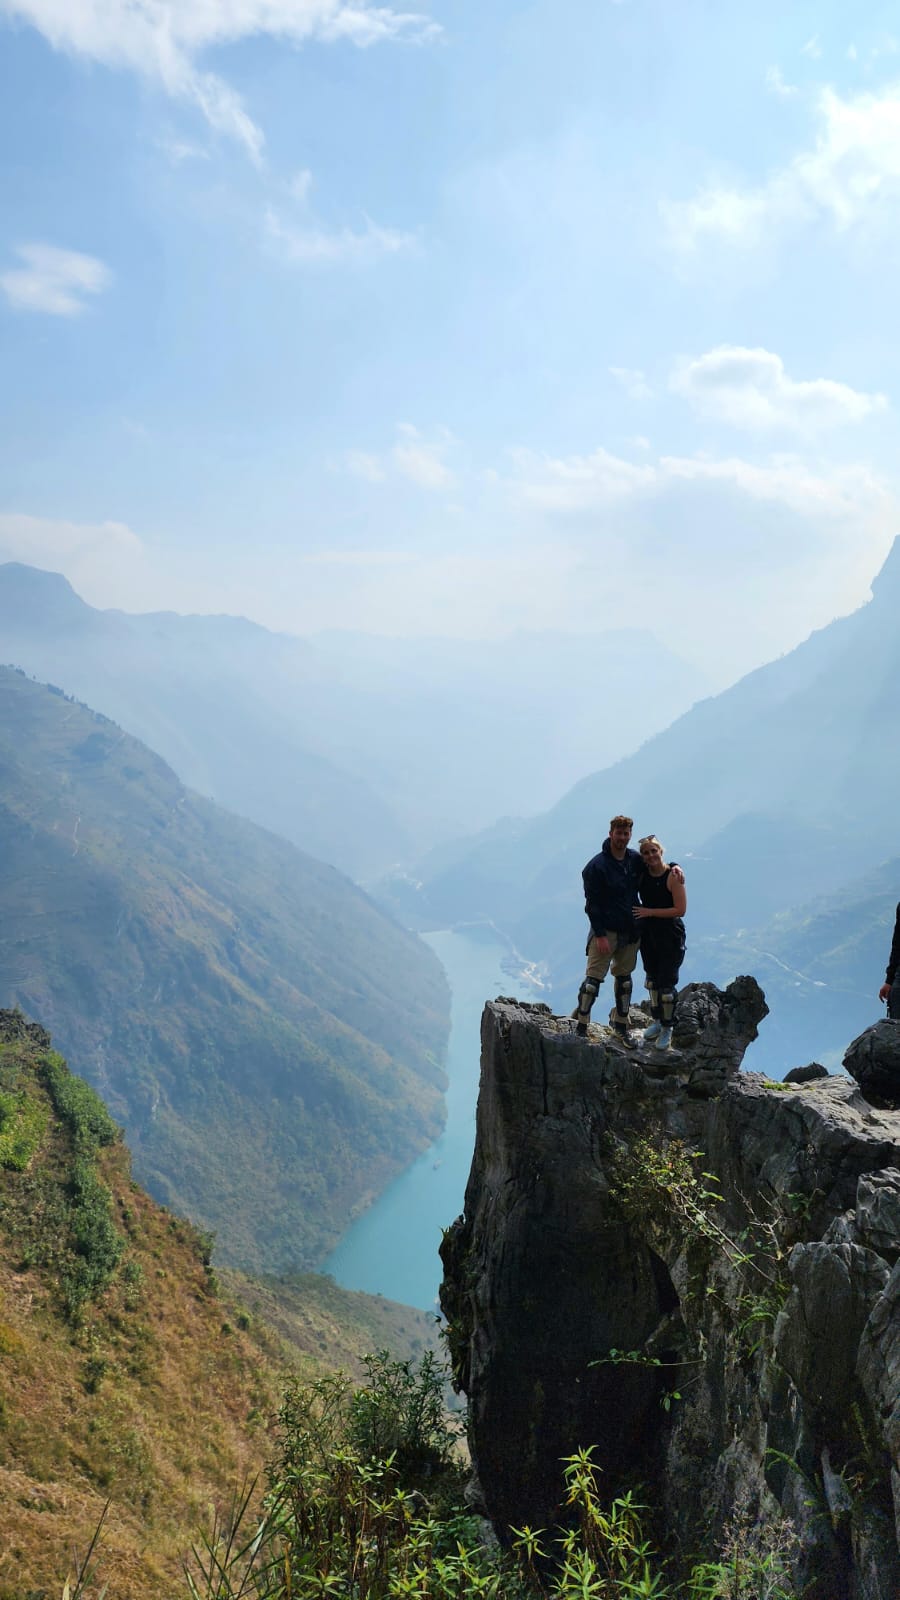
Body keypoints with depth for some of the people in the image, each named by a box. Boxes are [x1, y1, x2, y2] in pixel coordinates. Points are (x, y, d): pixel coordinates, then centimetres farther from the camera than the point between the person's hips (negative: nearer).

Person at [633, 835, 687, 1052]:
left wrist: (649, 912, -19)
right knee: (651, 978, 17)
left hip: (670, 936, -6)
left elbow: (680, 910, -18)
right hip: (647, 934, 6)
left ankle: (667, 1028, 12)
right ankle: (657, 1020, 34)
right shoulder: (642, 874, 1)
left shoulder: (673, 876, -16)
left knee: (667, 982, -3)